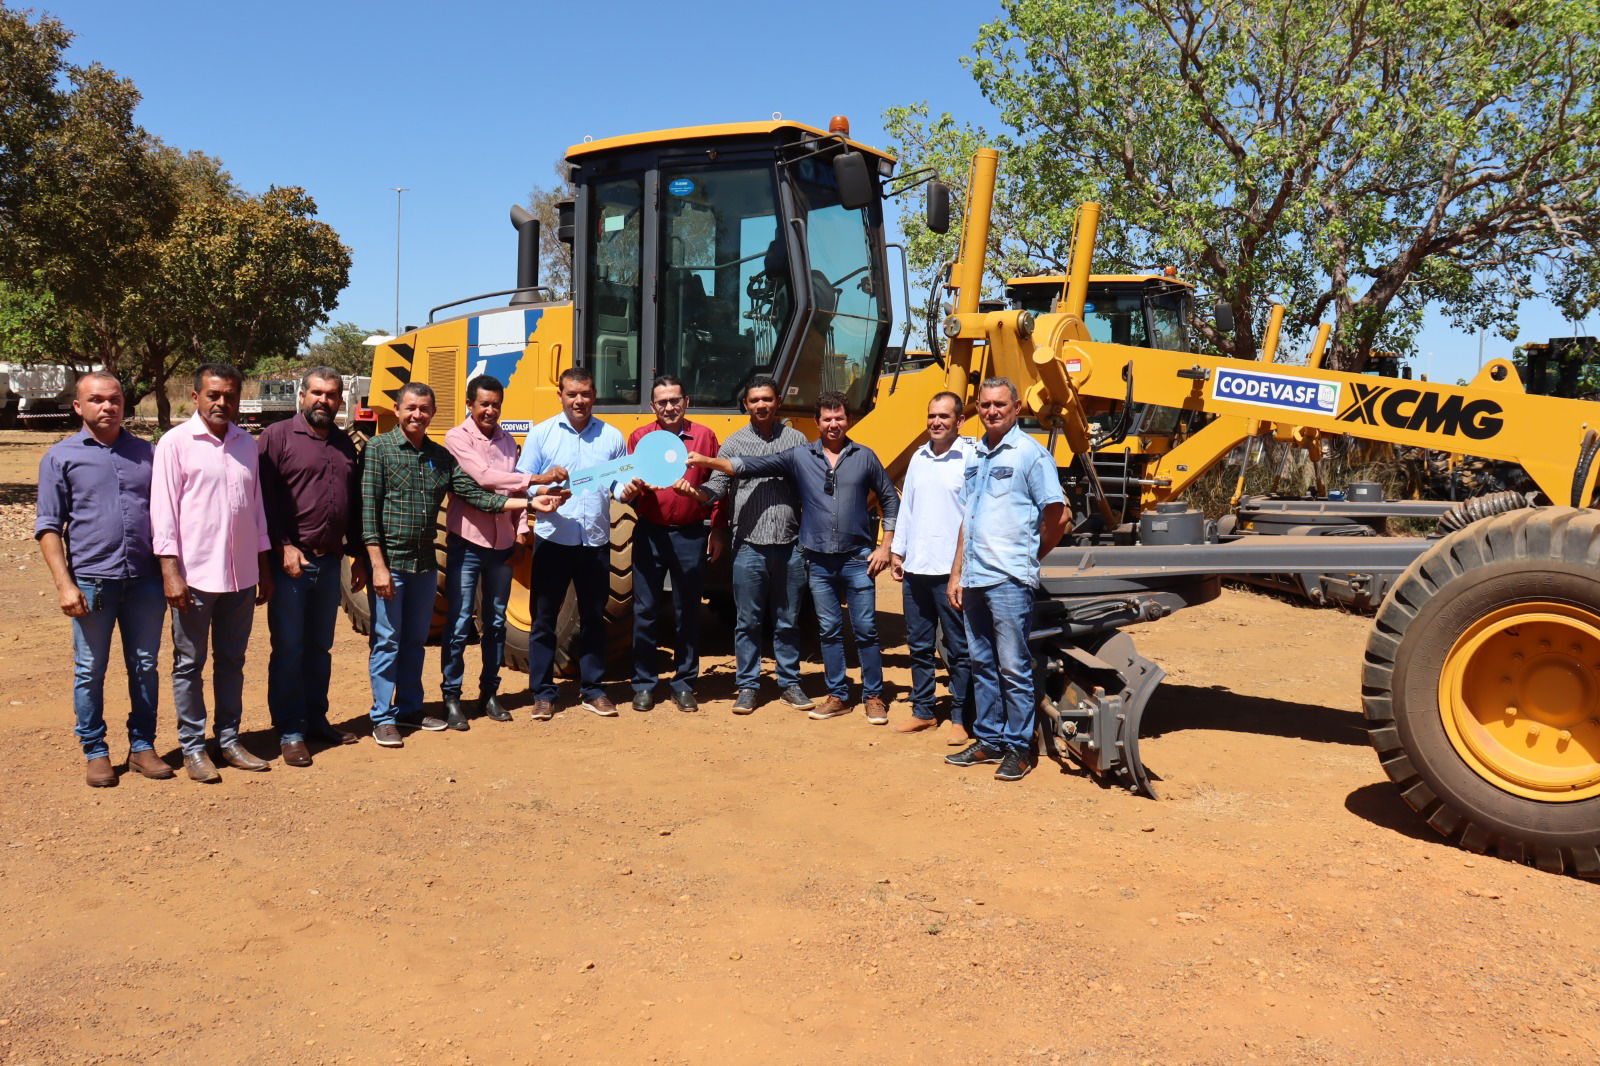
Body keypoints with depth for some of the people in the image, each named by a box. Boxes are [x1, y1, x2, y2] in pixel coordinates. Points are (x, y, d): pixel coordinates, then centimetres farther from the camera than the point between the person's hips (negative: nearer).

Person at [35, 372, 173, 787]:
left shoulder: (146, 453, 11)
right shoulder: (62, 457, 3)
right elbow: (48, 526, 1)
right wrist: (64, 583, -8)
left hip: (144, 580, 2)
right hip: (91, 581, -2)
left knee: (145, 667, 8)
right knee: (90, 671, 5)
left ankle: (142, 746, 20)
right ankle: (95, 752, 18)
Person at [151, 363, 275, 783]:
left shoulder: (247, 444, 9)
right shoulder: (176, 443, -5)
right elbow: (164, 512, -7)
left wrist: (264, 569, 13)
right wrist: (171, 572, -13)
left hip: (240, 575, 5)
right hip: (195, 575, -4)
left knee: (232, 662, 12)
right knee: (189, 664, 6)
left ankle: (229, 740, 23)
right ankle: (193, 748, 15)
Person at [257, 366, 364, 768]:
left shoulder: (345, 445, 14)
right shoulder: (277, 436, -3)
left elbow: (355, 505, 18)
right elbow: (265, 498, -10)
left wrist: (358, 556, 16)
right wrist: (283, 546, -16)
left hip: (329, 562, 5)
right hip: (290, 561, -5)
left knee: (320, 647, 14)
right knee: (288, 649, 1)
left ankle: (316, 720, 25)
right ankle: (290, 733, 8)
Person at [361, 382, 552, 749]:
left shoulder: (441, 456, 9)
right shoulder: (378, 449, -6)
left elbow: (475, 494, 5)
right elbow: (368, 510, -11)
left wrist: (530, 502, -4)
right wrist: (378, 566, -17)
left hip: (425, 564, 5)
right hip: (389, 562, -5)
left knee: (415, 640, 14)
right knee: (387, 641, 1)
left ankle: (409, 709, 26)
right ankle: (383, 718, 11)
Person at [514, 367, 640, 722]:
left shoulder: (611, 437, 7)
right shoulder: (540, 434, 4)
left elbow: (620, 485, 10)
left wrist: (628, 491, -13)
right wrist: (545, 480, -18)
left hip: (595, 541, 2)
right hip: (553, 539, -1)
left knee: (593, 617, 10)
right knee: (544, 618, 4)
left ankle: (593, 690, 22)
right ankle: (542, 693, 14)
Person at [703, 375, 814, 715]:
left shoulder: (796, 440, 8)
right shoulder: (735, 442, 5)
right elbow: (717, 486, 0)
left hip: (789, 545, 1)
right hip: (749, 546, -1)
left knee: (787, 621, 10)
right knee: (748, 621, 5)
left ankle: (789, 683, 22)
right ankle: (747, 686, 16)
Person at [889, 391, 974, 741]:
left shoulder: (970, 458, -7)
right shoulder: (919, 458, 12)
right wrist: (897, 551, 15)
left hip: (952, 570, -6)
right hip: (916, 568, 6)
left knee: (958, 650, 2)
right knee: (919, 646, 14)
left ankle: (960, 718, 12)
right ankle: (923, 711, 26)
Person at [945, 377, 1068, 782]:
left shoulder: (1030, 453, -6)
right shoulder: (975, 455, 15)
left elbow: (1057, 517, -7)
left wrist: (1030, 557, 4)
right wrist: (956, 574, 13)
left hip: (1009, 580, -7)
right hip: (974, 579, 7)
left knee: (1013, 668, -1)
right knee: (982, 665, 13)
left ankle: (1018, 748, 9)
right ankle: (988, 740, 24)